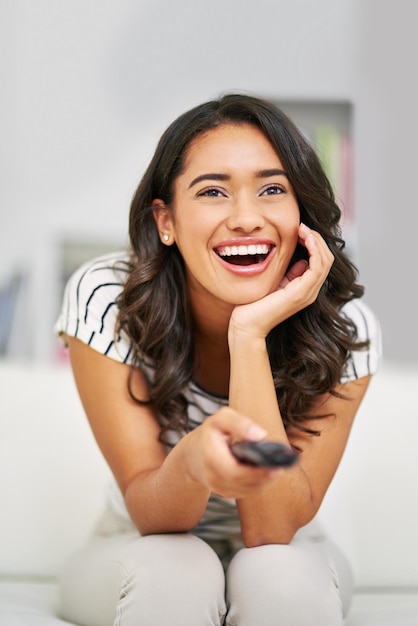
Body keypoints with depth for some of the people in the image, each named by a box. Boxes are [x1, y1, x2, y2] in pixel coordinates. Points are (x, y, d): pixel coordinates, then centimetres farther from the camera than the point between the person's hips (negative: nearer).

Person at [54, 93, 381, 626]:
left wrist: (251, 333, -36)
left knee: (280, 576, -32)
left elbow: (271, 530, -28)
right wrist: (192, 460, -49)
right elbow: (150, 514, -24)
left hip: (286, 556, 1)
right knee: (170, 571, -34)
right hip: (140, 556, -1)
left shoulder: (344, 326, -22)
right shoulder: (105, 301, -23)